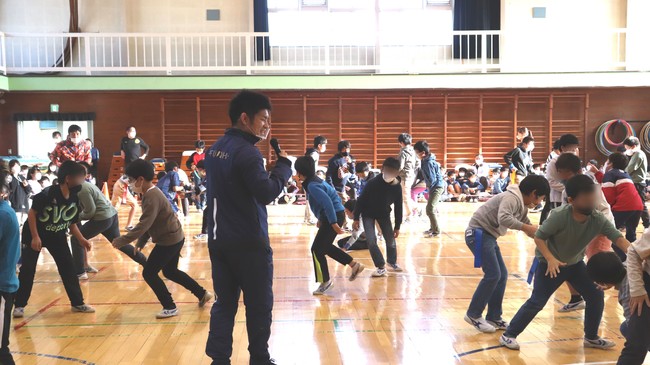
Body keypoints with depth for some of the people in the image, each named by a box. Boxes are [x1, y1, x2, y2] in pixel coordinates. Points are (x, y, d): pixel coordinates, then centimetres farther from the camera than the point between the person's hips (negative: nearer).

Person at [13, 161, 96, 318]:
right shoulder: (48, 193, -26)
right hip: (34, 235, -5)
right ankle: (19, 305, 13)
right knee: (27, 269, -2)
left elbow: (72, 223, 4)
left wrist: (81, 239, -6)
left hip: (57, 236, 5)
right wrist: (35, 237, -23)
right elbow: (32, 212, -20)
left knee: (68, 267, 1)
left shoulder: (75, 199, -7)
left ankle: (78, 303, 9)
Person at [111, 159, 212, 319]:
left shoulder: (152, 197, -23)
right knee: (170, 272, 23)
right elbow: (148, 224, 15)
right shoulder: (151, 194, 9)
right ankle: (202, 294, 29)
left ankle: (170, 307, 8)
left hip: (169, 240, -10)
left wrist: (121, 241, -23)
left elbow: (143, 225, -28)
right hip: (174, 238, 10)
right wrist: (140, 244, 10)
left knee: (149, 273, -1)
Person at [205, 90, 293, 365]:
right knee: (259, 305, 6)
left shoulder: (216, 149, 11)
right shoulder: (246, 151, -17)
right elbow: (266, 193, -22)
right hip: (248, 242, -8)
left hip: (218, 239, 8)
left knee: (225, 302, 12)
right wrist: (284, 164, -9)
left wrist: (270, 164, 7)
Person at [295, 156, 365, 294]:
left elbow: (327, 202, -28)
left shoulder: (312, 185, -20)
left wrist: (333, 223, -28)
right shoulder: (314, 181, 11)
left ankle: (325, 282, 9)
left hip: (335, 216, -10)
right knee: (325, 247, 21)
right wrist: (321, 219, 24)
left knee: (317, 249, -3)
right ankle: (354, 265, 29)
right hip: (328, 217, 10)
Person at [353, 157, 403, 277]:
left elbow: (398, 208, -8)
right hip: (368, 213, -2)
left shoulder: (397, 187, -19)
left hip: (384, 213, 3)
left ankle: (392, 262, 33)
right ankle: (381, 267, 1)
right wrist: (356, 219, -17)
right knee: (371, 241, -13)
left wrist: (397, 227, -4)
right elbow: (361, 200, -19)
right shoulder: (373, 183, -29)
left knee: (390, 240, 5)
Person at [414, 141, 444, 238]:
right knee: (432, 208, 20)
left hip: (436, 186, -10)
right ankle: (433, 228, 33)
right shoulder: (426, 160, 5)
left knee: (430, 209, -12)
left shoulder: (428, 163, -24)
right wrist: (428, 186, 8)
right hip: (434, 186, 10)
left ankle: (436, 231, -6)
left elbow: (432, 179, -25)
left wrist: (429, 187, -9)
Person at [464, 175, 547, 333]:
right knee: (493, 274, -12)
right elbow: (503, 218, -35)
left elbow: (528, 227, 23)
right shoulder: (511, 198, -18)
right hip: (478, 233, -10)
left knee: (502, 275, 8)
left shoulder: (523, 206, 13)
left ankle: (494, 318, 16)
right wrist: (526, 228, -28)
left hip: (488, 236, 10)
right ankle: (474, 315, 0)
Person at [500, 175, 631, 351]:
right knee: (537, 301, -8)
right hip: (550, 264, -5)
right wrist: (550, 259, -37)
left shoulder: (598, 219, -18)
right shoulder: (560, 216, -31)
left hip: (575, 263, 6)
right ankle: (508, 335, 5)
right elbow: (539, 237, -25)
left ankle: (591, 337, 24)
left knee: (596, 295, 3)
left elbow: (618, 238, -26)